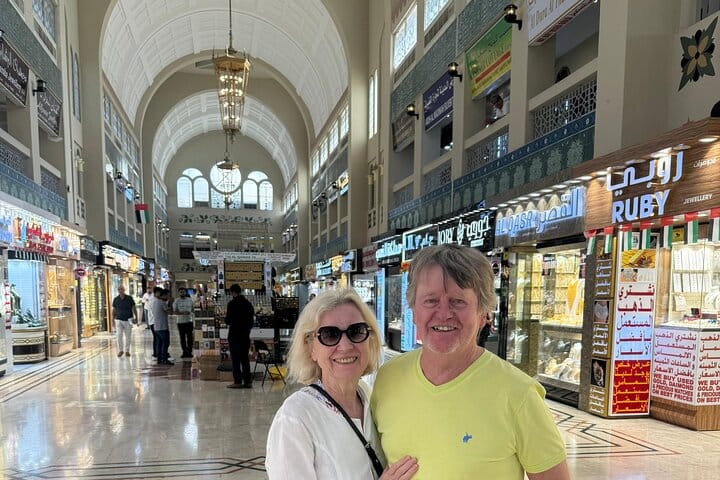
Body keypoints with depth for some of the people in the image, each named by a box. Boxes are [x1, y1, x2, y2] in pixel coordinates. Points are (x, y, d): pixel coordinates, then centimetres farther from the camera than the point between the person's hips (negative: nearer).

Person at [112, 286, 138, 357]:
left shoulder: (129, 298, -2)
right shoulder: (115, 299, 1)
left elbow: (133, 308, 3)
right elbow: (114, 310, 9)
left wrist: (136, 317, -2)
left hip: (128, 320, 0)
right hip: (119, 320, 0)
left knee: (128, 337, 5)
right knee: (119, 336, -7)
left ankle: (127, 350, 18)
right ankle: (120, 350, 9)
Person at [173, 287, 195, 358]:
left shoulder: (190, 300, 8)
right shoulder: (176, 301, 0)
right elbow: (175, 311, -6)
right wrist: (183, 313, -21)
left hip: (189, 321, 1)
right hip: (180, 321, -1)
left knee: (190, 337, 0)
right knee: (182, 338, 5)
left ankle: (189, 352, 7)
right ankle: (184, 352, 14)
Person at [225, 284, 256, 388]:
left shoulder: (232, 303, -13)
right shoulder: (248, 303, 7)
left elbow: (228, 321, -15)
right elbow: (252, 320, 11)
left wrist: (226, 317, 6)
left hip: (235, 334, -6)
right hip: (245, 334, 6)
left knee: (235, 358, 0)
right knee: (245, 358, 10)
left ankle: (237, 381, 0)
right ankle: (247, 381, 11)